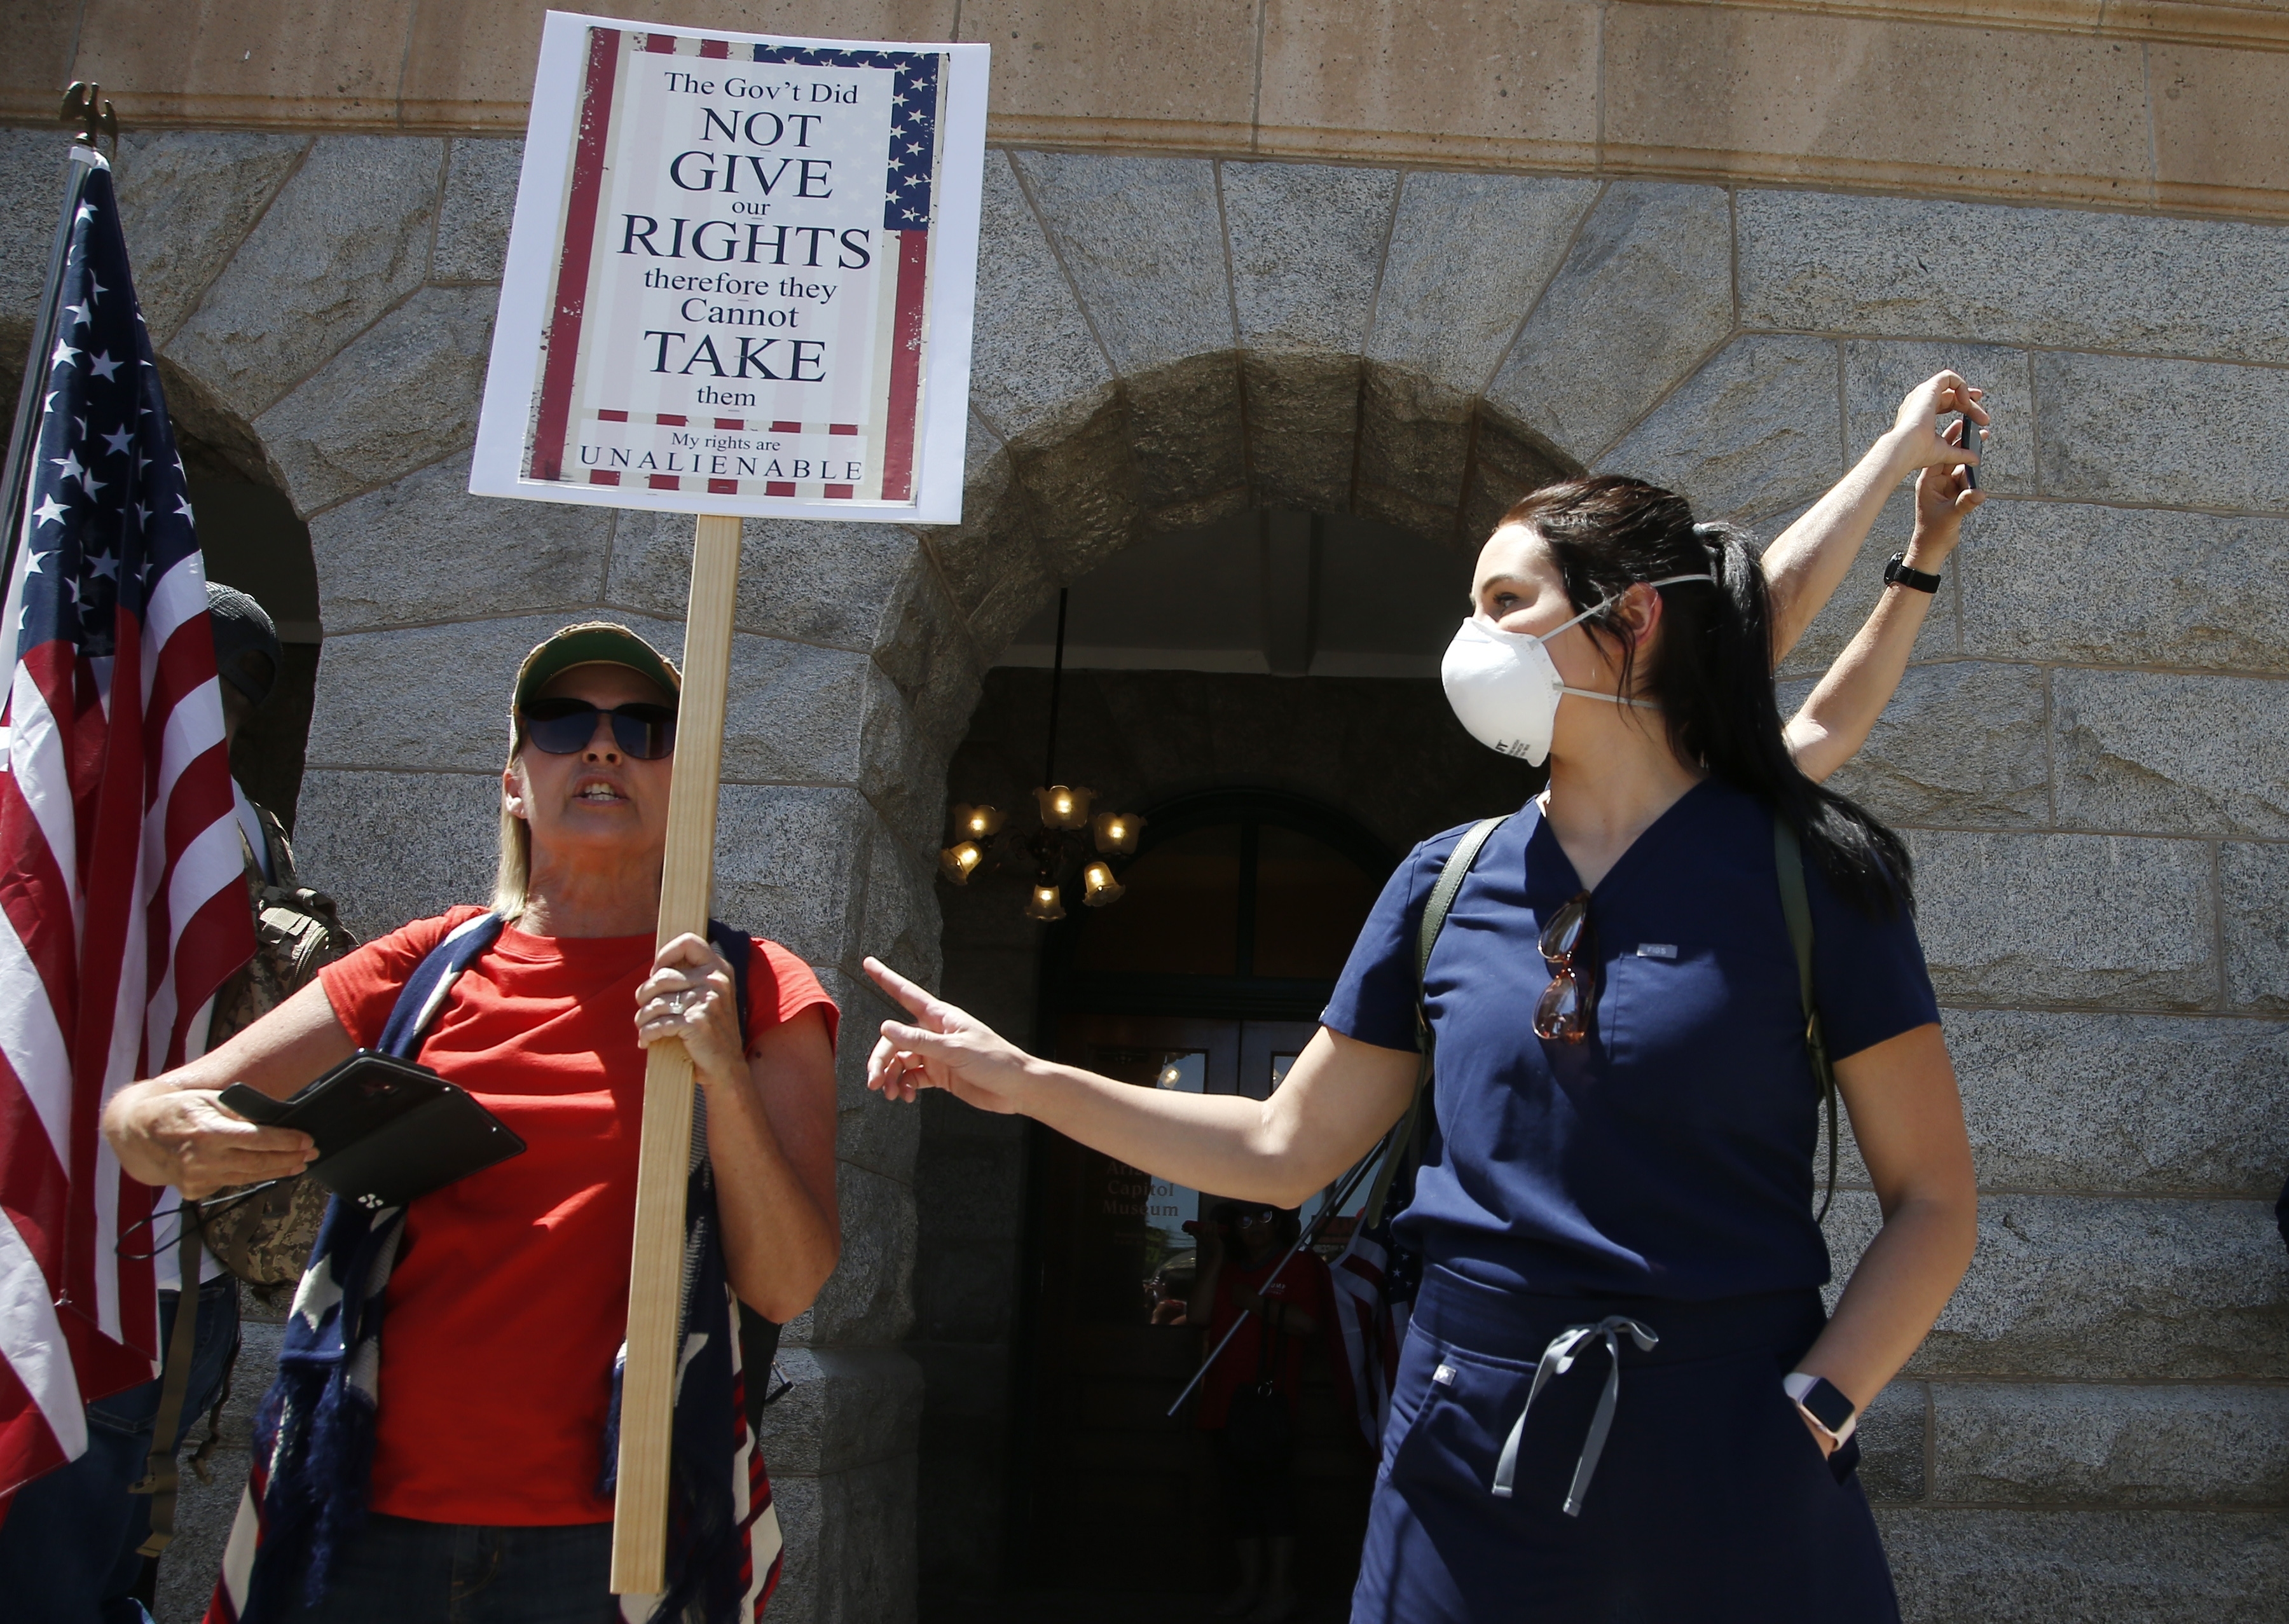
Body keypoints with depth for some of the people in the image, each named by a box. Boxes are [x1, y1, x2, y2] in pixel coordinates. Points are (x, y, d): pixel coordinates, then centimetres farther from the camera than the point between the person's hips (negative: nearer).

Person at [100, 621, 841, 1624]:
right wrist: (164, 1136, -19)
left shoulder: (754, 995, 0)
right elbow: (137, 1111, 4)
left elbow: (785, 1288, -8)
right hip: (372, 1515, 2)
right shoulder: (429, 967, 6)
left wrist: (725, 1077, -22)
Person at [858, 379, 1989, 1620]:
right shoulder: (1450, 882, 5)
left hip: (1727, 1474, -3)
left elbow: (1933, 1200, -3)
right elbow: (1287, 1148, 9)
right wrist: (1023, 1079, 5)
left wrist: (1813, 1414, -15)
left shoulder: (1801, 873, -6)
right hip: (1470, 1469, 4)